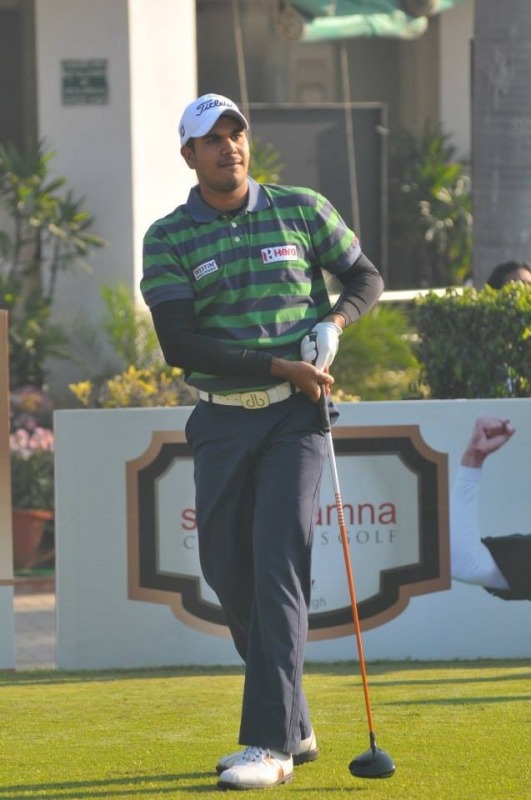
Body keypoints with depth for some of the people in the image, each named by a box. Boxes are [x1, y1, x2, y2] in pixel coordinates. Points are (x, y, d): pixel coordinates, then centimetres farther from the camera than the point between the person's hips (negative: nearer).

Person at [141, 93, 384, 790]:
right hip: (221, 420, 2)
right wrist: (280, 366, -16)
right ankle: (295, 727, 21)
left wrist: (334, 322, -6)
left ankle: (269, 744, -16)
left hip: (294, 417, -2)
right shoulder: (168, 238, 0)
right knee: (228, 571, 5)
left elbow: (365, 276, 16)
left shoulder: (302, 210, 2)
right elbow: (179, 344, -10)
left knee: (278, 566, -13)